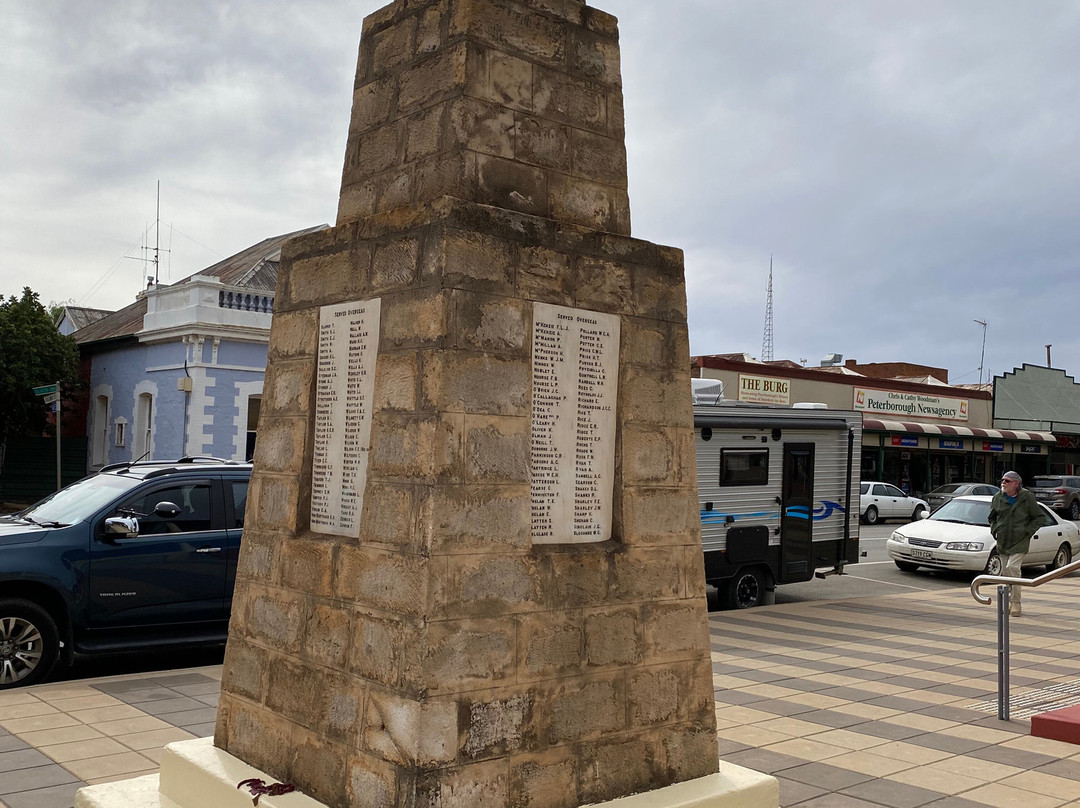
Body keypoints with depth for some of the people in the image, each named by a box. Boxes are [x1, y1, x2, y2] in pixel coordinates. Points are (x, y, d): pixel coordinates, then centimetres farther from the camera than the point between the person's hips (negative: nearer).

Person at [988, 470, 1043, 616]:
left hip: (1020, 541, -5)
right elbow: (992, 517, 21)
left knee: (1012, 568, -19)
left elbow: (1038, 518, 1)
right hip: (1003, 542, 5)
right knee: (1005, 571, 7)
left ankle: (1016, 602, -9)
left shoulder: (1027, 497, -5)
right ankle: (1011, 601, 23)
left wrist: (1027, 531, -7)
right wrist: (994, 530, 6)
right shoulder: (998, 497, 5)